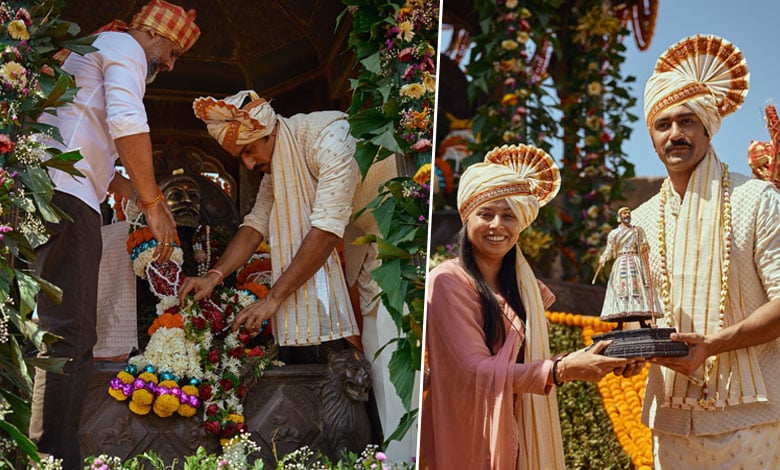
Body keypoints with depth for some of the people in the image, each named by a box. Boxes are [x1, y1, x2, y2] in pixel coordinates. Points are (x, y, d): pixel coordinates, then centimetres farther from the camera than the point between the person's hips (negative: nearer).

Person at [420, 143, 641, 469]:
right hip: (463, 439, -6)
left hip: (512, 434, 6)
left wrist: (604, 363, -13)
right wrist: (564, 369, -30)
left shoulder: (524, 286, 6)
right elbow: (478, 370, -22)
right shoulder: (447, 282, -15)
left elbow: (532, 361, 1)